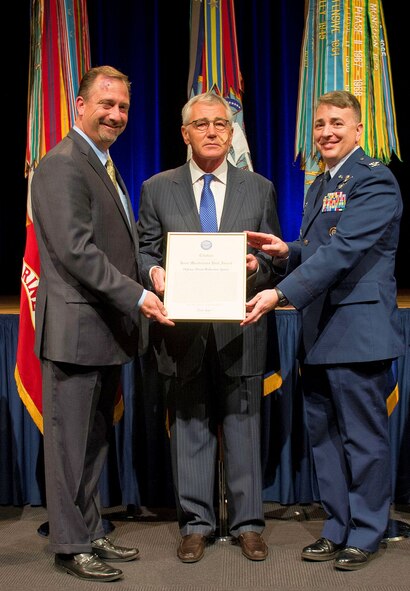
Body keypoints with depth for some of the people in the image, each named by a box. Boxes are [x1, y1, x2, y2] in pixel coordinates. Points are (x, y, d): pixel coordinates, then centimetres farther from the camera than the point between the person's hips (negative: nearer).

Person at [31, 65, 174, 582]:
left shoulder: (103, 167, 19)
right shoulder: (62, 165, -12)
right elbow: (76, 250, -21)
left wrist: (148, 283, 9)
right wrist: (137, 296, -22)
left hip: (107, 329, 10)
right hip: (76, 329, -10)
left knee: (95, 441, 17)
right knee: (70, 442, 1)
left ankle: (90, 534, 28)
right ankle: (69, 546, 12)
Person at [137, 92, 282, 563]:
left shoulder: (259, 189, 10)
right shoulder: (156, 189, 8)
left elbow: (274, 256, 10)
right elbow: (144, 251, 8)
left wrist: (256, 265, -12)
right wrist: (154, 272, -14)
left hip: (239, 328, 0)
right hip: (183, 331, 0)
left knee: (243, 426, 6)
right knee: (189, 428, 7)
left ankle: (247, 523, 19)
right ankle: (195, 523, 20)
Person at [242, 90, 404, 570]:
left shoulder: (374, 180, -11)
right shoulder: (319, 187, 18)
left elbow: (342, 251, -22)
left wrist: (281, 293, -27)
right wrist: (287, 251, 2)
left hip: (358, 330, -9)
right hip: (319, 332, 9)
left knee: (362, 437, 2)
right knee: (323, 435, 15)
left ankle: (365, 535, 17)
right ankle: (337, 529, 27)